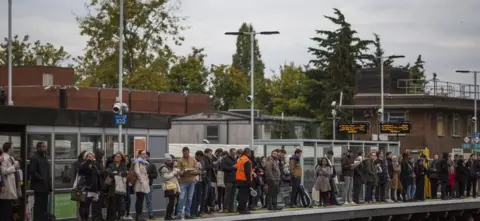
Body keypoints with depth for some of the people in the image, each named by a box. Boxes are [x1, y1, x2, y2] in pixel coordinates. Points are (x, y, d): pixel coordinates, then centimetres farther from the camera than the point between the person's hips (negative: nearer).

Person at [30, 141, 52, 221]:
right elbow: (33, 171, -15)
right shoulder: (34, 158, -9)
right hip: (39, 185, -8)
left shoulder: (44, 157, 18)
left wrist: (49, 182, 11)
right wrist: (41, 179, -16)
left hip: (45, 186, 8)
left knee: (44, 205, 9)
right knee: (38, 205, -8)